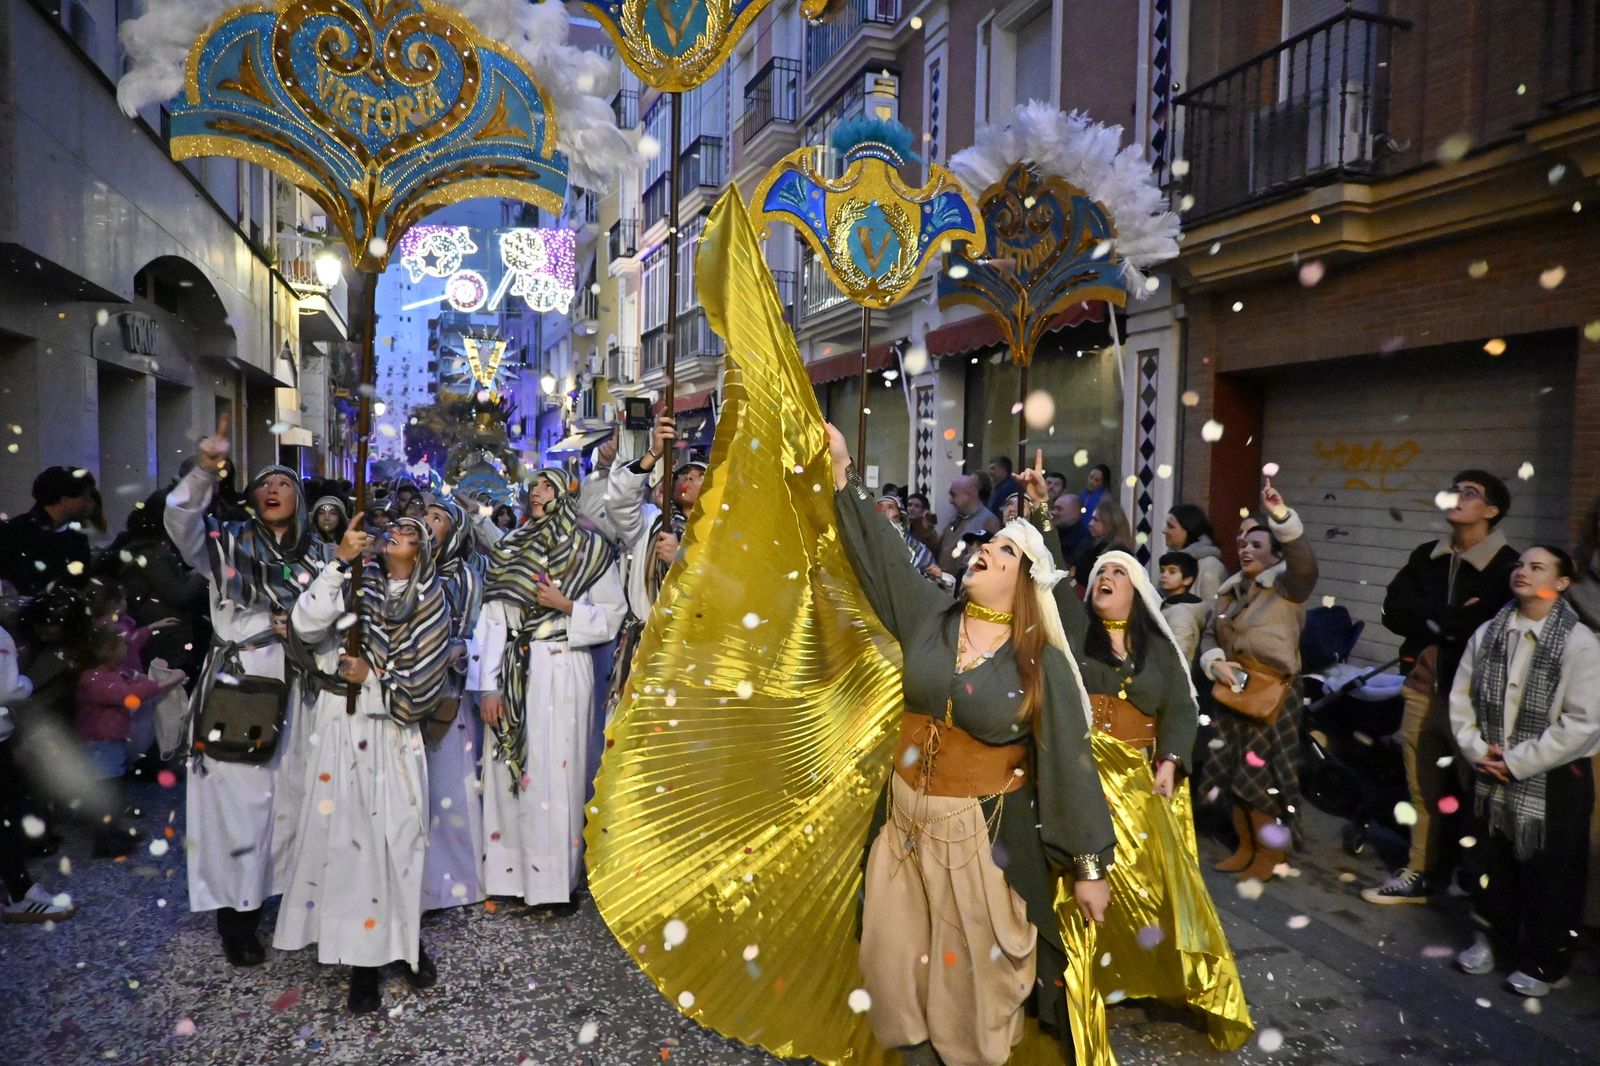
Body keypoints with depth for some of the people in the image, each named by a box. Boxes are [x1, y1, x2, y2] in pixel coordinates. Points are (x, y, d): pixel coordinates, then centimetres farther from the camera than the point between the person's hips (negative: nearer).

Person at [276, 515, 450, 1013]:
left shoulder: (431, 604, 3)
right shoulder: (357, 579, 2)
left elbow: (420, 687, 0)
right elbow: (305, 626, -16)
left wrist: (371, 678, -9)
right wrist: (340, 562, -21)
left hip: (394, 733, 1)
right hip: (341, 727, 0)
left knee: (400, 836, 4)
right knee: (349, 835, 0)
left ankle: (405, 938, 23)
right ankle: (363, 958, 11)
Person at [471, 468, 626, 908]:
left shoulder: (588, 549, 3)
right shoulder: (508, 550, 10)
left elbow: (613, 613, 3)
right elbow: (493, 620, 4)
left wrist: (566, 606, -11)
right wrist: (488, 687, -3)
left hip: (563, 670, -3)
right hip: (515, 672, 3)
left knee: (557, 770, -2)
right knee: (511, 771, 4)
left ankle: (558, 877, 7)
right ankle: (513, 872, 15)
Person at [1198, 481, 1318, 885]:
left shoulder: (1287, 587, -9)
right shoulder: (1230, 590, 10)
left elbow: (1305, 563, -31)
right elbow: (1209, 636, 14)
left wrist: (1281, 516, -44)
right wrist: (1215, 662, -9)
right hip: (1231, 695, 7)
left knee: (1262, 776, -2)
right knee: (1234, 775, 13)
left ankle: (1271, 856, 16)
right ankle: (1246, 848, 29)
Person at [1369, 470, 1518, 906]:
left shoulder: (1506, 567, -8)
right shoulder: (1426, 556, 10)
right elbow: (1394, 612, 0)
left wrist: (1432, 620, -10)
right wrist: (1453, 620, -13)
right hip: (1422, 689, 5)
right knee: (1423, 791, 12)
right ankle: (1418, 876, 23)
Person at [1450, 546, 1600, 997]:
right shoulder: (1488, 633, 1)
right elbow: (1461, 696, 6)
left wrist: (1517, 762, -16)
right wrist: (1476, 749, -7)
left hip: (1553, 780, -4)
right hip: (1491, 775, 5)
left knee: (1549, 877, 8)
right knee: (1495, 866, 19)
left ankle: (1542, 963, 26)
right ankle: (1494, 940, 38)